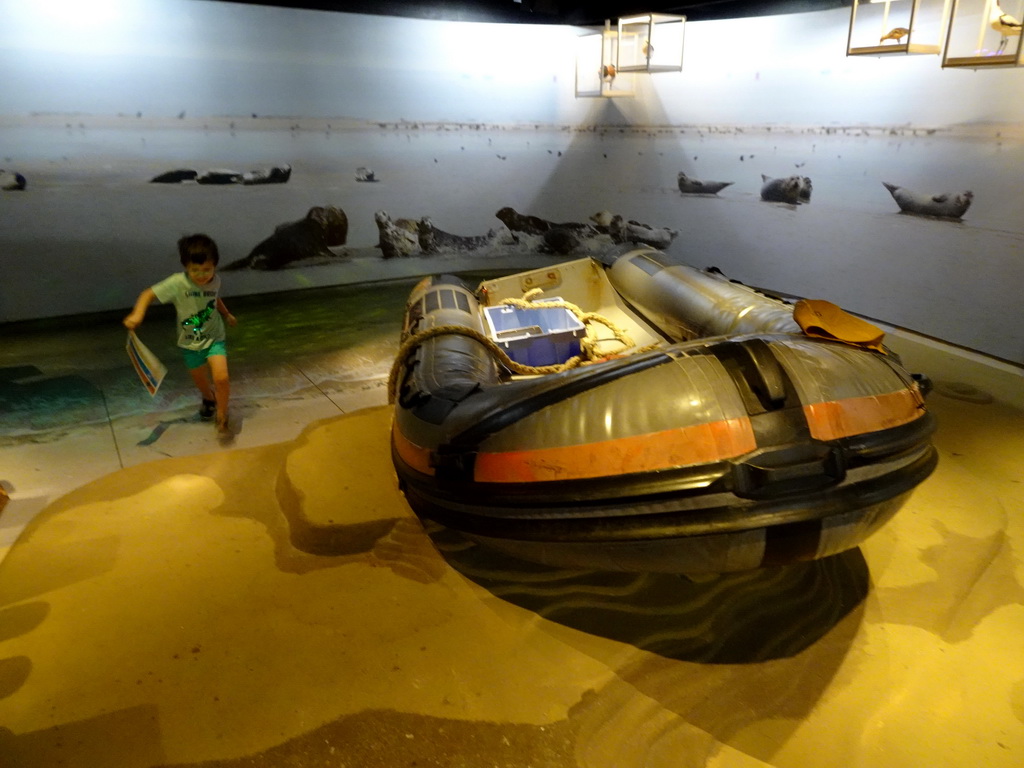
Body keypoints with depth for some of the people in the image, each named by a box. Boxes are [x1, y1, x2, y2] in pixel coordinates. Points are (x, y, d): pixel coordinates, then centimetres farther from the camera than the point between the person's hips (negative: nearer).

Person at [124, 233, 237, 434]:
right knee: (200, 381, 20)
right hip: (190, 343, 0)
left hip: (214, 338, 0)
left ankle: (222, 417, 4)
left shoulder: (215, 281, -13)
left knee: (221, 378, -19)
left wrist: (226, 314, 24)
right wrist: (137, 314, -38)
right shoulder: (177, 283, -24)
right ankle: (209, 398, 57)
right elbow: (149, 294, -21)